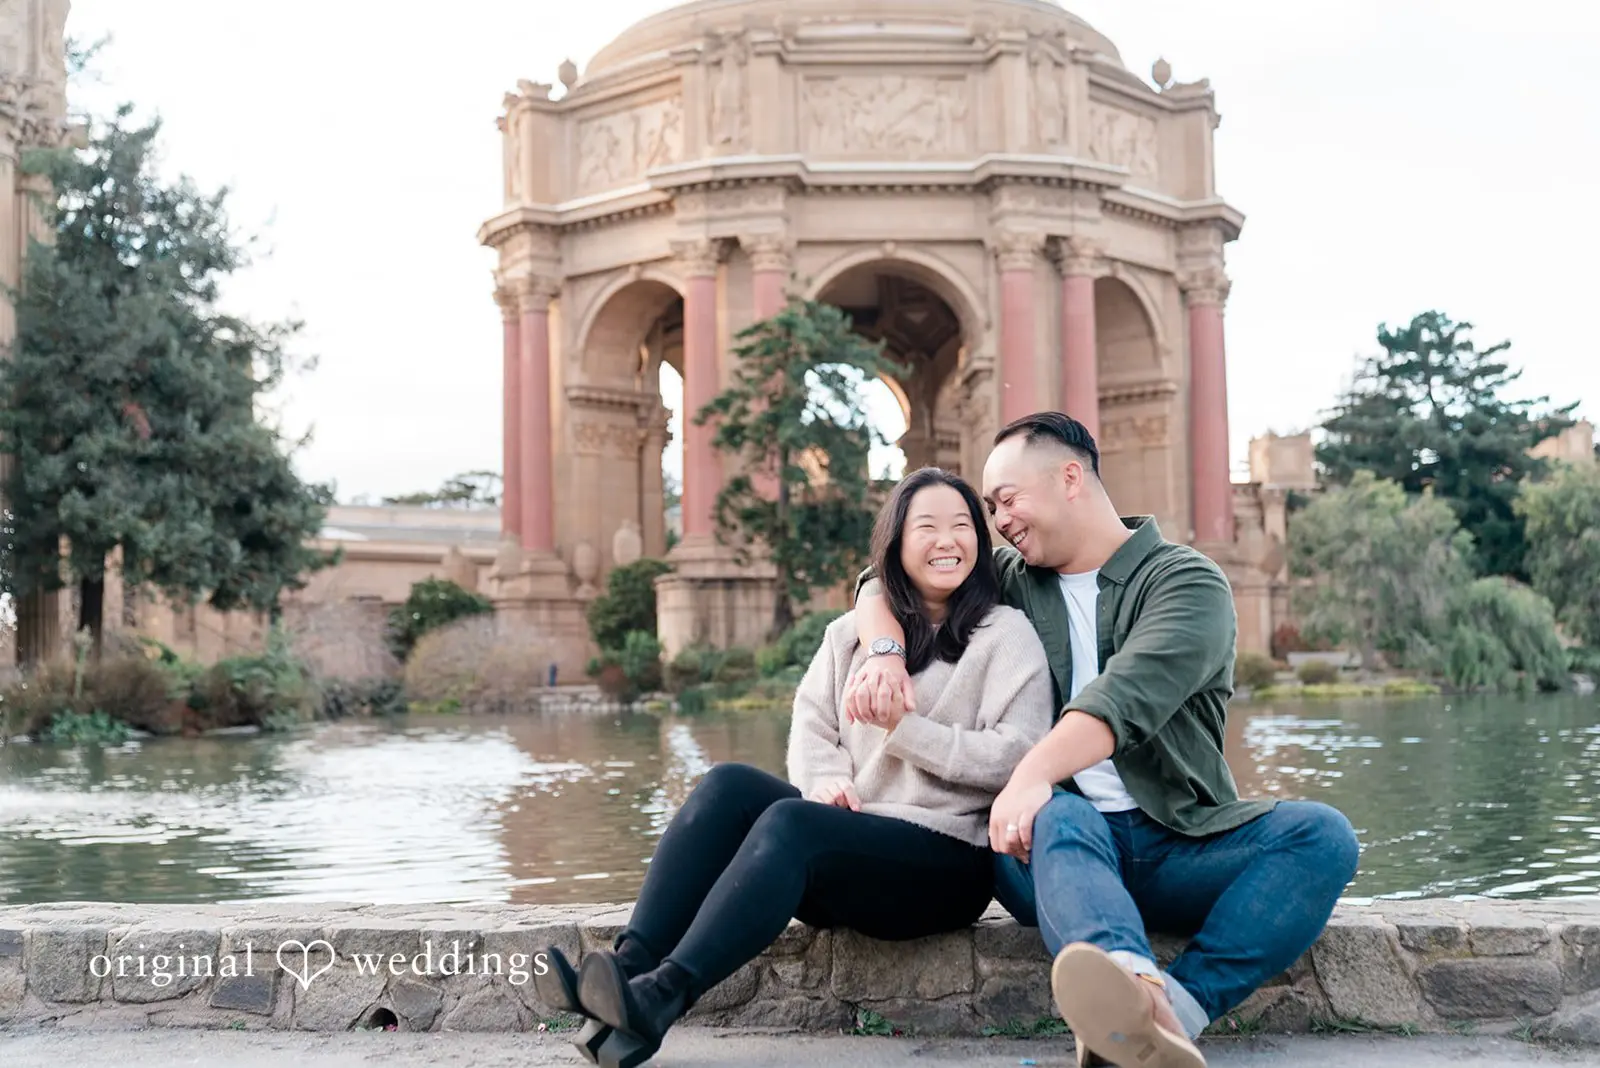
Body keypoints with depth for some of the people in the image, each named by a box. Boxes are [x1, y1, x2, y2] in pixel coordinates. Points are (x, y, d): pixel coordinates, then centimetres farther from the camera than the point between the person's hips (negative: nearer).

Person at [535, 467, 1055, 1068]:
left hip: (949, 862, -5)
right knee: (728, 786, -21)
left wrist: (909, 729, -15)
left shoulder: (1005, 635, 1)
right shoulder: (852, 633, 17)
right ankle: (630, 968, -33)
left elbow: (1018, 756, -10)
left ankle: (659, 998, -43)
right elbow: (811, 725, 8)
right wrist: (827, 779, -13)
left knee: (789, 820, -32)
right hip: (845, 840, 5)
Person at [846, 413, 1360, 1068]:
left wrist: (1034, 772, -35)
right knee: (1058, 817, -34)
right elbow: (886, 581, 21)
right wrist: (884, 655, -3)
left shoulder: (1188, 583, 0)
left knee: (1322, 834, -27)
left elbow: (1127, 696, -18)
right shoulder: (1012, 579, 18)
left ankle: (1174, 1011, -47)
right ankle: (1142, 990, -63)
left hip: (1179, 846, -1)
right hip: (1064, 838, 1)